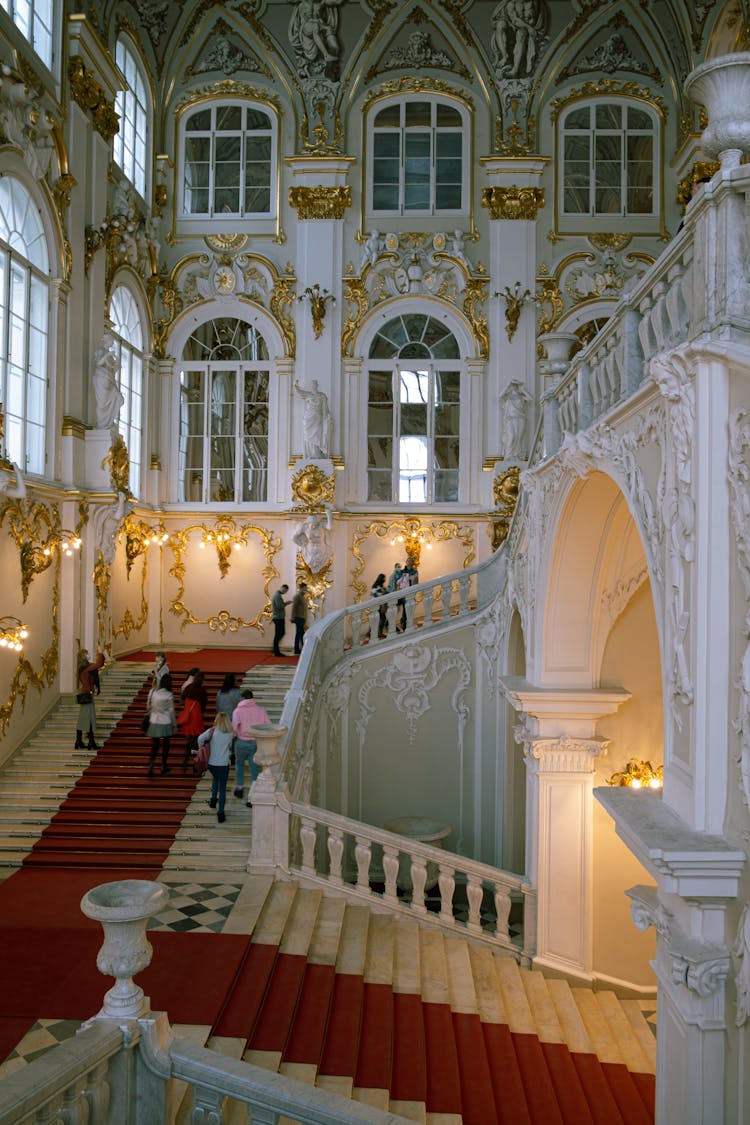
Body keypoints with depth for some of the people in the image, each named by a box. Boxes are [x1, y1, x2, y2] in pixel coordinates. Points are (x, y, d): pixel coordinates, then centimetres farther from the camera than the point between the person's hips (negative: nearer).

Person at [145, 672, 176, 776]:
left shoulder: (152, 692, -4)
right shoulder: (169, 695, -13)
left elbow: (149, 707, 4)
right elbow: (171, 711, -6)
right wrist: (174, 725, 4)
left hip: (154, 723, 3)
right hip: (165, 723, -3)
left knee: (155, 745, 11)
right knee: (166, 745, 14)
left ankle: (151, 764, -8)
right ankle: (164, 766, 21)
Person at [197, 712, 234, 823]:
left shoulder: (212, 731, -5)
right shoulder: (231, 734, -3)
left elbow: (201, 738, -17)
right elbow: (230, 747, 5)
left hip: (211, 763, 2)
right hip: (223, 764, -2)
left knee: (215, 778, 33)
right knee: (222, 789, 4)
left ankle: (213, 798, 30)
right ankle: (220, 813, 3)